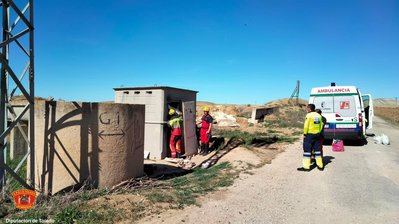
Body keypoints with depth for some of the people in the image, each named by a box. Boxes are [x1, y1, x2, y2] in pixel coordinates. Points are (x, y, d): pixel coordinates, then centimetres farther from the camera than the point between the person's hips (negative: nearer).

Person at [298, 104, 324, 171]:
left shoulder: (309, 115, -13)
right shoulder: (319, 116, 8)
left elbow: (306, 126, -14)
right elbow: (321, 125, 11)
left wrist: (305, 134, -6)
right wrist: (319, 133, 18)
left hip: (309, 135, -7)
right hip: (317, 135, 7)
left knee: (307, 150, -2)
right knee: (317, 150, 14)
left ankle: (306, 167, 0)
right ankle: (320, 166, 20)